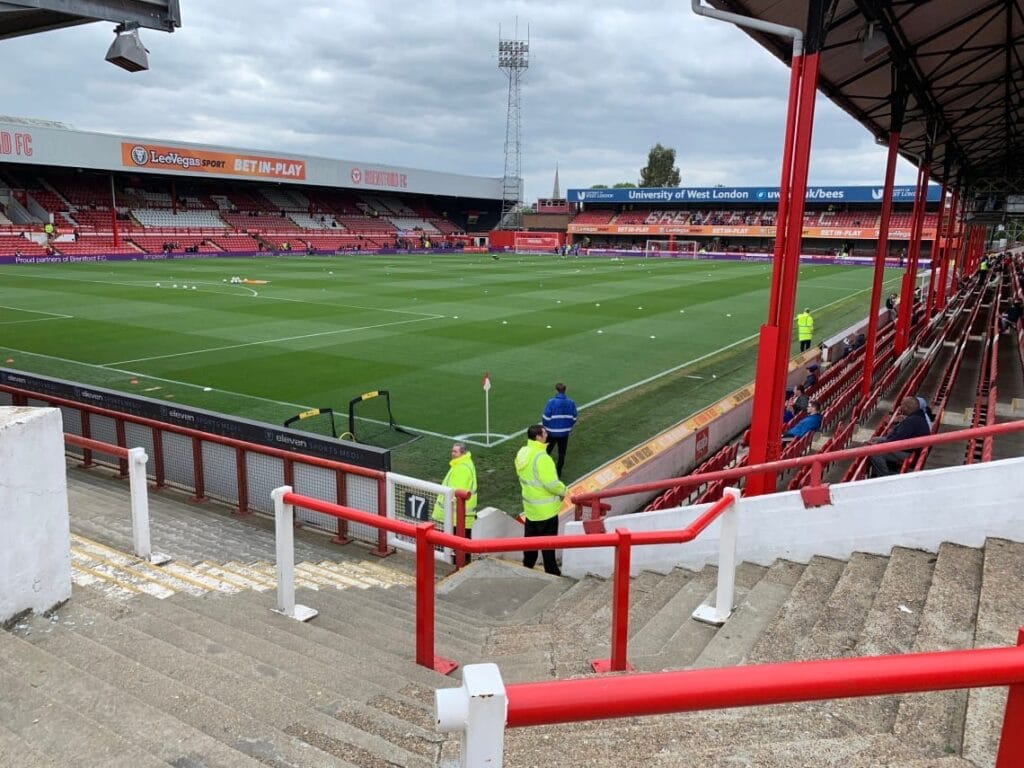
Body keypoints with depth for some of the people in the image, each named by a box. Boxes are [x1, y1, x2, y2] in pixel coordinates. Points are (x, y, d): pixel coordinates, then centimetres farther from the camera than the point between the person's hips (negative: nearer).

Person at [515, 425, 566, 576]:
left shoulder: (522, 453, 0)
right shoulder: (541, 457, -26)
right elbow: (552, 484, -26)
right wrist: (562, 490, -8)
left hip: (530, 506, 8)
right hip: (546, 509, -8)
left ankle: (527, 568, 30)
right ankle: (551, 573, 18)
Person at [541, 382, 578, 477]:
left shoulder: (552, 402, -17)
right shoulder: (570, 402, -5)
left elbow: (546, 417, -14)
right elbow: (574, 417, 2)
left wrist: (545, 427, 5)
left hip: (552, 432, -3)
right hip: (564, 432, 3)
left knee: (547, 451, 14)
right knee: (562, 453, 16)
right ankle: (558, 472, 22)